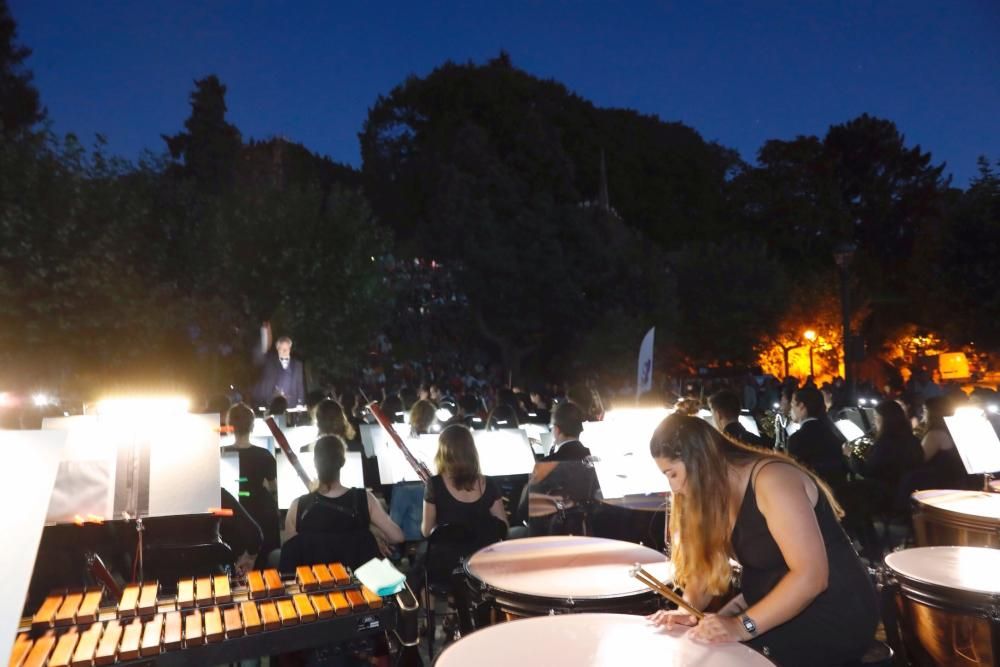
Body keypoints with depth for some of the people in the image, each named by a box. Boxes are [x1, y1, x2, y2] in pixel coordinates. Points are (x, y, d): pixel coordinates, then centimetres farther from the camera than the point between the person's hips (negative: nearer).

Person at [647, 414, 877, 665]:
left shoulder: (772, 480, -25)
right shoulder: (719, 493, 2)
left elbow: (810, 576, -30)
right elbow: (704, 563, 1)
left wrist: (743, 626, -34)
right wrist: (688, 609, -17)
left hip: (831, 617, -8)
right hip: (780, 608, 8)